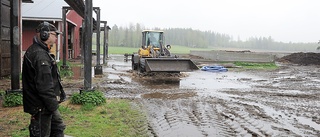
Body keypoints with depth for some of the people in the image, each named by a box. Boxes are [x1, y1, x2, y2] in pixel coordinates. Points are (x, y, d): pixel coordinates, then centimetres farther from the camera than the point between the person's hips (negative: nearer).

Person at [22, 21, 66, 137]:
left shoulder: (39, 52, 12)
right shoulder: (40, 55, -23)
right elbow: (44, 86, -27)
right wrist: (53, 105, -19)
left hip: (47, 105, 11)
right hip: (42, 106, -11)